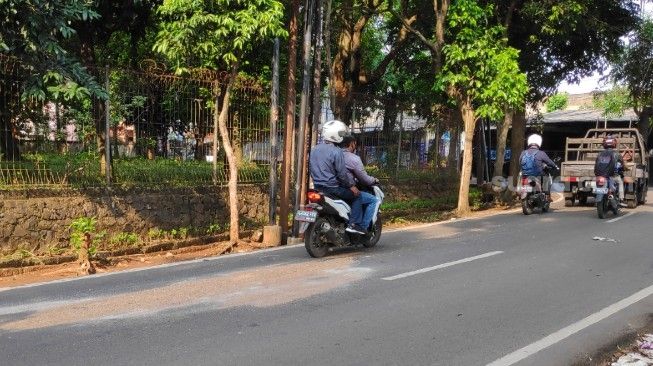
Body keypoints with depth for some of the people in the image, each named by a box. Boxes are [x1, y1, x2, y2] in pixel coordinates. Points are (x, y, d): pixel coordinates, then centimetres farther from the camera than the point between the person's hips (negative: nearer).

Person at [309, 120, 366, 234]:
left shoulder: (314, 149, 9)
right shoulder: (336, 152, -16)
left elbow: (310, 168, 17)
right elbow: (342, 173, -18)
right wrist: (352, 185, -6)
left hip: (317, 187, 8)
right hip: (332, 188, -8)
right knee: (357, 196, 5)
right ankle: (352, 224, -8)